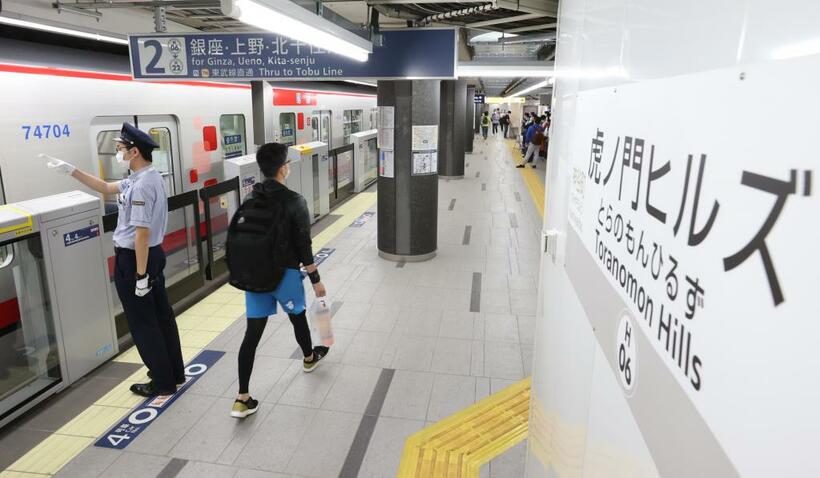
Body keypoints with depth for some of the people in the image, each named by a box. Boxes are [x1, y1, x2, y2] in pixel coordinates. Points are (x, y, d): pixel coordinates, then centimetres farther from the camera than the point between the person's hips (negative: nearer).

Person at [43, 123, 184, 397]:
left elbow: (142, 232, -26)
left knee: (143, 323, 3)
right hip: (154, 254, 10)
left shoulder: (141, 185, -24)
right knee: (161, 316, 16)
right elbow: (105, 188, 22)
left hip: (133, 259, -10)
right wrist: (70, 171, 20)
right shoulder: (144, 178, 9)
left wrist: (140, 275, -23)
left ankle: (163, 382, 14)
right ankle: (175, 372, 28)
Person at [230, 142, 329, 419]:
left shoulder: (249, 200, 3)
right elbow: (303, 245, -14)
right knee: (298, 316, 23)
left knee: (252, 334, 4)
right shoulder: (294, 201, -14)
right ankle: (309, 358, 50)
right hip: (285, 273, -4)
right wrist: (315, 279, -4)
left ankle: (242, 399, 4)